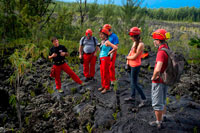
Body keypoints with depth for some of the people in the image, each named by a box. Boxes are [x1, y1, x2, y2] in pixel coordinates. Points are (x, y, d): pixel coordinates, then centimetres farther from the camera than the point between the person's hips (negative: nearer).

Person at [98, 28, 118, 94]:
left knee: (105, 74, -1)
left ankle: (106, 88, 9)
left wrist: (109, 53, -15)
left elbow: (115, 47, -28)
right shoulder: (102, 42, 11)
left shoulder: (107, 42, -16)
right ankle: (103, 86, 25)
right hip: (101, 59, 9)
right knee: (102, 73, 14)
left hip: (105, 58, -9)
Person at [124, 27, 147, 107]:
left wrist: (127, 57, -3)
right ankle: (132, 96, 36)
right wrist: (128, 60, 1)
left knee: (134, 83, -2)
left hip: (135, 66, -9)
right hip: (131, 65, 9)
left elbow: (134, 57, -21)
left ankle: (143, 98, 9)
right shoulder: (135, 43, 5)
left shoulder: (140, 44, -21)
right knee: (132, 81, 20)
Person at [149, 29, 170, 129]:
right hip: (165, 80, 9)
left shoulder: (161, 52, -26)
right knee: (162, 101, 25)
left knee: (157, 103, 6)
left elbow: (157, 69, -37)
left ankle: (158, 123, 18)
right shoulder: (168, 50, 3)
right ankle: (163, 118, 40)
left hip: (158, 81, -9)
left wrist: (153, 77, -19)